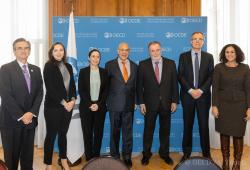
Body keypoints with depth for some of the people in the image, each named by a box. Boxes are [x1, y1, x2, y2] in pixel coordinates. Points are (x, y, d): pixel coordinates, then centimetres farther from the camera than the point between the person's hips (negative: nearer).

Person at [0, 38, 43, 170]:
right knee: (11, 156, 9)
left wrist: (32, 112, -9)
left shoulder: (36, 70, 9)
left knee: (28, 154, 13)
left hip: (30, 119, 4)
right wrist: (21, 116, -14)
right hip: (11, 120, -4)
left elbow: (39, 93, 4)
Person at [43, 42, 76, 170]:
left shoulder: (68, 66, 11)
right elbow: (50, 88, -13)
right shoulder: (49, 66, -6)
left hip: (68, 105, 5)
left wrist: (73, 100, -4)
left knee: (63, 133, 14)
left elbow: (72, 85, 11)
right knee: (51, 135, 3)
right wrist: (63, 103, -14)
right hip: (53, 106, -5)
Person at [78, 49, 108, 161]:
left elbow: (106, 90, 2)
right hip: (86, 107, -1)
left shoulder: (104, 72, 6)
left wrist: (98, 104, -9)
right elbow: (81, 90, -3)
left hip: (100, 107, 1)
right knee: (87, 133, 4)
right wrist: (90, 104, -12)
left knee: (99, 132, 6)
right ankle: (88, 157, 17)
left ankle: (96, 157, 19)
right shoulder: (83, 71, 2)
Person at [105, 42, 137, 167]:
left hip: (129, 104, 2)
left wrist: (135, 101, 6)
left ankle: (127, 156, 23)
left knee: (128, 132, 8)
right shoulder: (110, 65, -1)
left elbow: (135, 85, 10)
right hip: (115, 104, -2)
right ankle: (114, 156, 26)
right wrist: (106, 101, 1)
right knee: (115, 131, 11)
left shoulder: (134, 66, 8)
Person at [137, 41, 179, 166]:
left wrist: (174, 101, -2)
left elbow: (174, 83, 2)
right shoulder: (143, 65, -3)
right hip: (150, 103, -1)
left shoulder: (170, 64, 1)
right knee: (148, 130, 9)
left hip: (166, 103, 2)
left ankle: (164, 153, 30)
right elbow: (139, 85, -3)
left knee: (165, 130, 13)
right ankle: (146, 154, 25)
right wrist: (141, 102, -7)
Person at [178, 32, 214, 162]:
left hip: (203, 95, 1)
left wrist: (201, 90, -12)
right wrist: (190, 90, -12)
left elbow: (211, 76, 1)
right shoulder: (183, 56, 5)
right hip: (187, 95, 0)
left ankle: (206, 153, 19)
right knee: (187, 125, 7)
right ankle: (186, 152, 18)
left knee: (204, 125, 5)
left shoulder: (209, 57, 7)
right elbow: (180, 76, -2)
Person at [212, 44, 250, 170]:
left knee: (238, 134, 4)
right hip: (223, 104, 0)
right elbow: (215, 88, -3)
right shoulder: (219, 68, -1)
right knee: (224, 133, 7)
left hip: (239, 105, 0)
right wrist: (214, 106, -8)